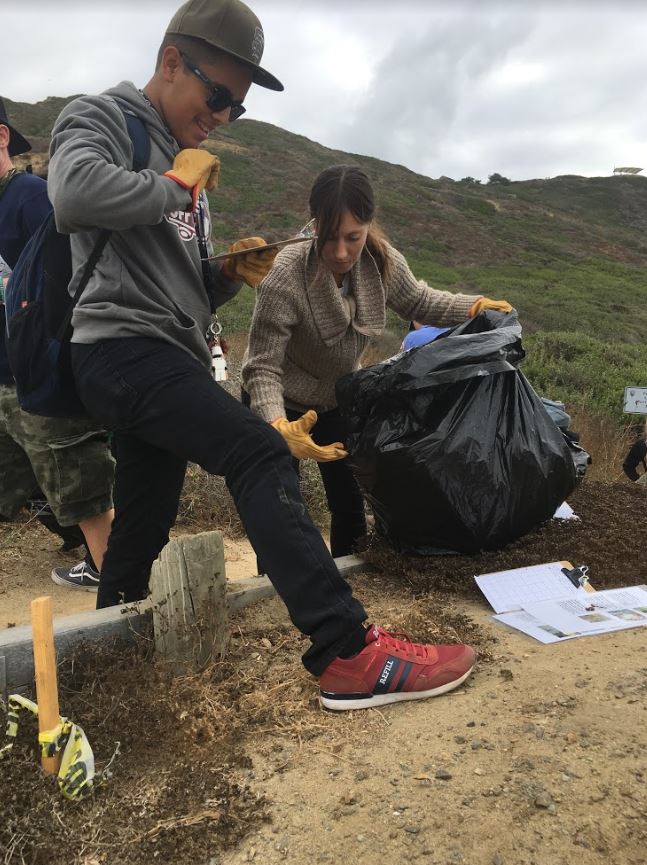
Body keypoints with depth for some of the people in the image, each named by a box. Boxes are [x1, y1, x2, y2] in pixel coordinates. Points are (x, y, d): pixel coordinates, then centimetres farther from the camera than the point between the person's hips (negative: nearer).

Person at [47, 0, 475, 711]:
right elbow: (75, 193, -23)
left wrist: (230, 273, 7)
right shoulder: (100, 117, 2)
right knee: (259, 453, -25)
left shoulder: (184, 166, 26)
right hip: (122, 346, -9)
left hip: (166, 358, 9)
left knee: (141, 535, 13)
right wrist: (176, 184, -8)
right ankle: (348, 657, -27)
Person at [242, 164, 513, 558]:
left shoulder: (383, 261, -18)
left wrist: (475, 305, -12)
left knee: (351, 507, 12)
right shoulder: (286, 276, -33)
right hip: (282, 406, -4)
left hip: (339, 400, 5)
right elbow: (261, 368, -29)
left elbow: (419, 302, 4)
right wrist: (278, 426, -46)